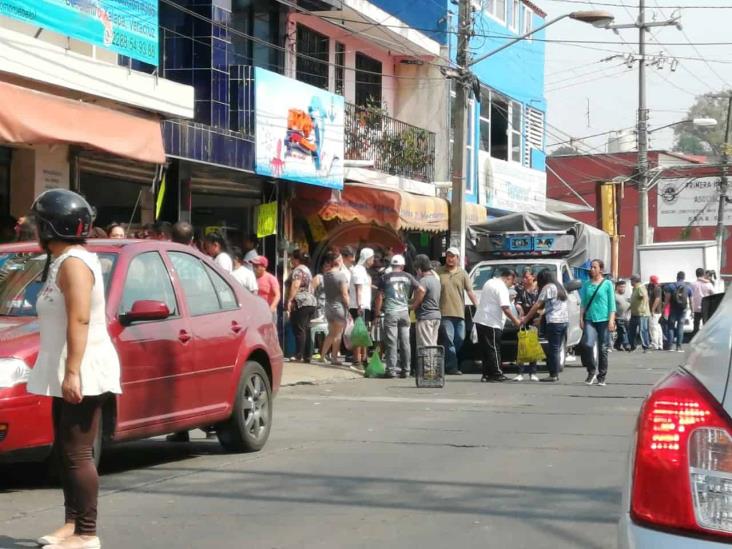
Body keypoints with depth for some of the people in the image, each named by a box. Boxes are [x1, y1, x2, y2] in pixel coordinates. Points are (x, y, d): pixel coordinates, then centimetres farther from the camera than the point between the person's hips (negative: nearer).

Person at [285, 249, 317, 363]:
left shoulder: (297, 270, -8)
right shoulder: (307, 269, 22)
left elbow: (295, 286, -20)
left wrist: (289, 300, -23)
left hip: (300, 303, -10)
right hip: (312, 302, 10)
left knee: (299, 330, -10)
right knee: (306, 330, 9)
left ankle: (298, 356, -13)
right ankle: (307, 356, 8)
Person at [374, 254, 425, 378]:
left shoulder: (385, 277, 3)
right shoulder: (408, 277, 8)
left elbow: (380, 296, 2)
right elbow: (421, 290, 1)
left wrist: (377, 311, 13)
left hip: (390, 312, -2)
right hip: (404, 311, 2)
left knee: (391, 342, -2)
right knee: (405, 342, 7)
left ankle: (391, 369, -6)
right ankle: (406, 369, 8)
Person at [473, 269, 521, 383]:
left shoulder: (489, 283, 17)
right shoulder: (502, 288, -13)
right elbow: (505, 308, -20)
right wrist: (515, 320, -11)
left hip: (480, 320, 9)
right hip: (492, 323, -9)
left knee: (486, 349, 10)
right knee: (493, 349, -5)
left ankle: (487, 374, 12)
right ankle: (496, 374, -3)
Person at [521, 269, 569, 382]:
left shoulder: (548, 288, -3)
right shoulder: (560, 287, 21)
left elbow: (537, 305, -5)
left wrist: (526, 319, 1)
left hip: (554, 322, -8)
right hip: (565, 321, 8)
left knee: (553, 349, -7)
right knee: (557, 349, 9)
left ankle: (553, 375, -8)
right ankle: (556, 374, 8)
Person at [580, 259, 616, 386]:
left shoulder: (607, 284, 2)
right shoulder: (586, 285, 10)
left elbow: (612, 304, 0)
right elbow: (583, 303, 13)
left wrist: (611, 320, -7)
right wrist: (581, 318, 4)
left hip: (603, 319, -2)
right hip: (589, 319, 2)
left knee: (603, 349, 2)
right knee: (587, 344, -18)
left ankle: (601, 377, 12)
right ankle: (592, 371, -1)